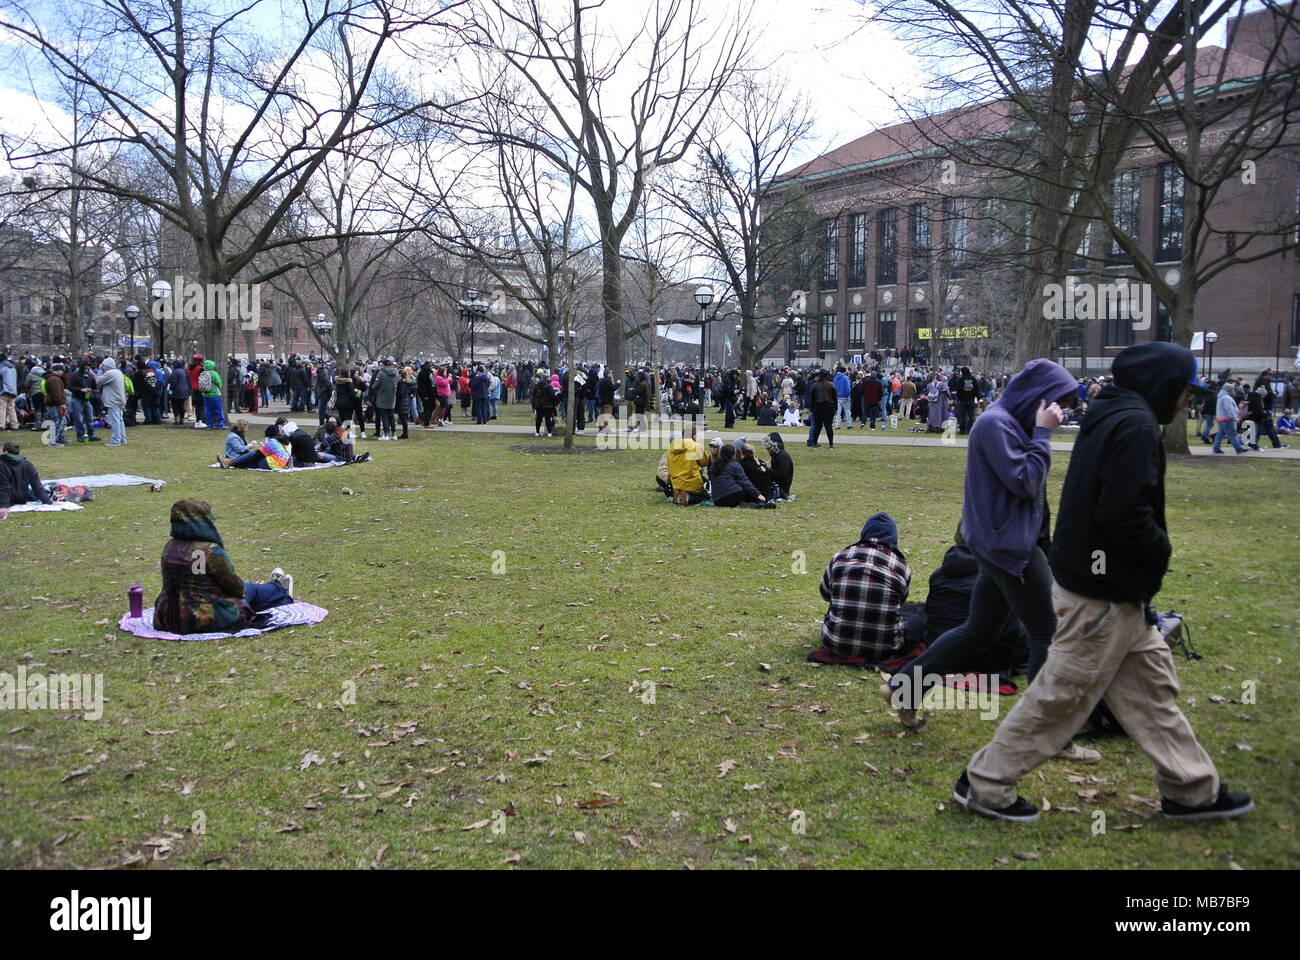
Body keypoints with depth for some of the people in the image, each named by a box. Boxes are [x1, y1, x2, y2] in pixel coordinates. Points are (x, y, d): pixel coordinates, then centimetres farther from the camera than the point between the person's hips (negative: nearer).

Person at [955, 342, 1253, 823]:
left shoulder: (1109, 416, 12)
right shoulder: (1136, 425, -19)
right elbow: (1124, 514, -28)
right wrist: (1160, 549, -11)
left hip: (1111, 587, 10)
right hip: (1103, 594, -10)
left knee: (1152, 683, 18)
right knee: (1062, 694, 0)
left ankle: (1192, 789, 32)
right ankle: (985, 784, 11)